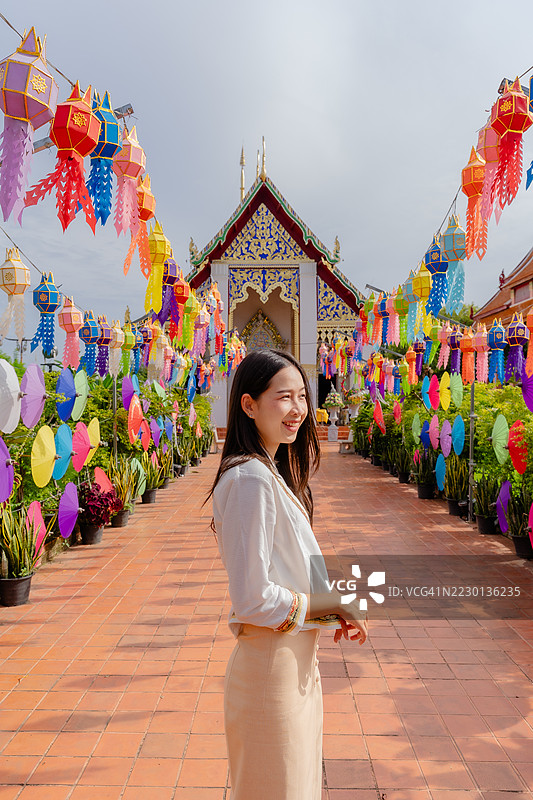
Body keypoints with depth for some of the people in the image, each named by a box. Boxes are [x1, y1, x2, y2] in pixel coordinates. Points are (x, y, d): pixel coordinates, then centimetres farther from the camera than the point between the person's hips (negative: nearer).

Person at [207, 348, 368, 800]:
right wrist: (327, 607, -13)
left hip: (296, 661, 9)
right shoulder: (251, 479, -24)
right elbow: (252, 600, -25)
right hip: (272, 665, -9)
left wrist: (333, 608, 1)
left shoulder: (272, 473, 7)